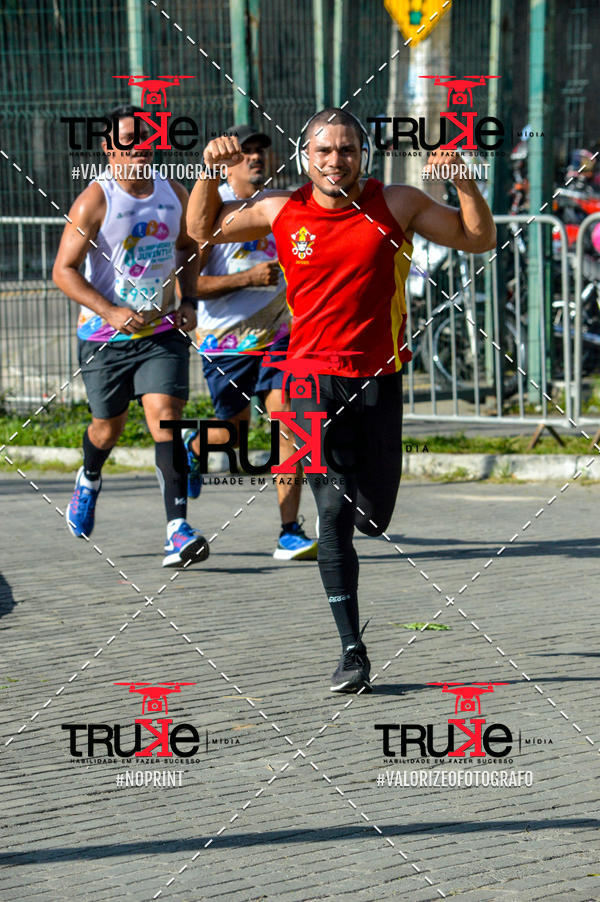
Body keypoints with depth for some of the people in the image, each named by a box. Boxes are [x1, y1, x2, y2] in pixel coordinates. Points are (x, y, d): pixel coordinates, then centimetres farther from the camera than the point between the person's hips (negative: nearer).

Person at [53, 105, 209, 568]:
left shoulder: (174, 194, 2)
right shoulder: (94, 201, -12)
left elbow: (189, 247, 20)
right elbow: (64, 270, -12)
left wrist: (189, 301, 5)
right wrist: (112, 312, -22)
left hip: (163, 331, 2)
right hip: (105, 336, -2)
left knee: (166, 417, -15)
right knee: (108, 427, 13)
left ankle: (178, 528, -20)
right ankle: (89, 480, 49)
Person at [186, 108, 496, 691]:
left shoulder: (396, 205, 0)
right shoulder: (280, 211, 2)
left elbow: (479, 240, 4)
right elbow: (203, 230, 17)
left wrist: (462, 180, -11)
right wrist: (210, 171, 0)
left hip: (378, 377, 1)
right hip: (314, 377, -1)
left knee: (373, 516, 5)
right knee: (333, 510, -12)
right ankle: (351, 649, -8)